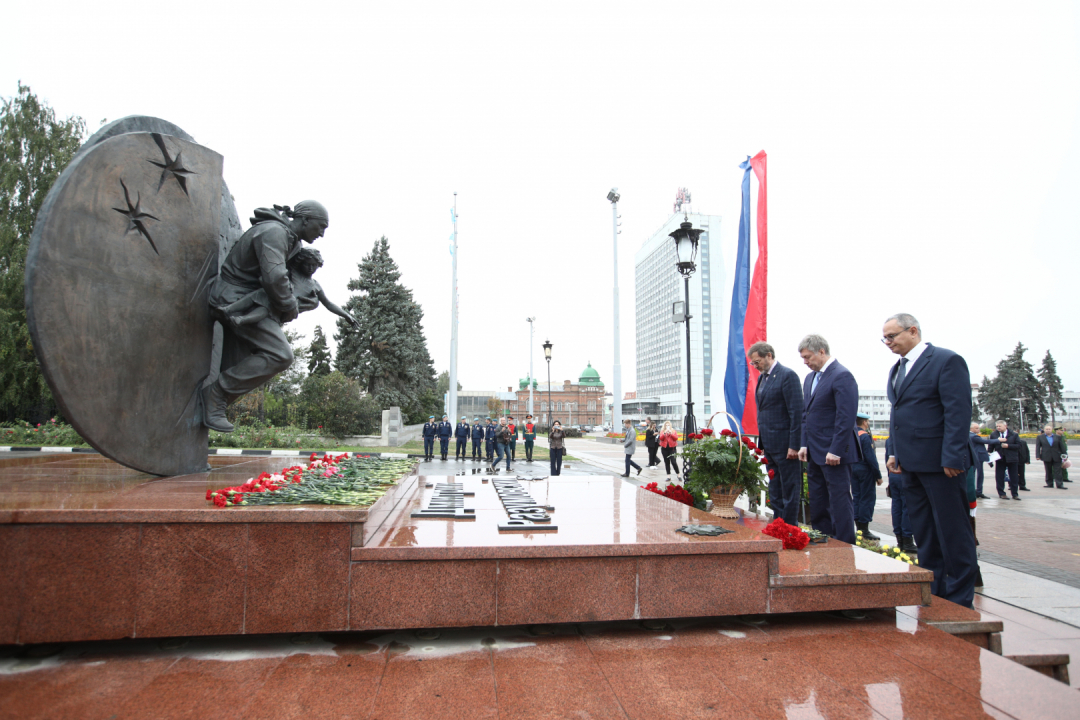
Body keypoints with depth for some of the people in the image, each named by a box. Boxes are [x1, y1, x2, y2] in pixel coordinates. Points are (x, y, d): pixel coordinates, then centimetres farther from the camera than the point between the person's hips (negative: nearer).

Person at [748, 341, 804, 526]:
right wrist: (761, 442, 13)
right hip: (769, 444, 9)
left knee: (789, 488, 2)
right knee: (774, 489, 15)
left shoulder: (787, 375, -12)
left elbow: (796, 412, -16)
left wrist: (794, 445, -18)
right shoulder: (761, 377, 13)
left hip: (784, 444, -8)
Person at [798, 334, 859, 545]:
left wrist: (835, 451, -19)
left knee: (839, 503, -1)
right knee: (817, 505, 13)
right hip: (815, 453, 9)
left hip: (834, 453, -9)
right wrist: (804, 444, 11)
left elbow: (846, 417, -18)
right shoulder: (810, 378, 15)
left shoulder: (842, 376, -13)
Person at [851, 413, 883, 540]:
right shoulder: (865, 436, -15)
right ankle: (864, 530, -1)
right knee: (868, 499, -2)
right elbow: (871, 458, -16)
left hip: (854, 470, 8)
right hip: (866, 470, -8)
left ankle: (858, 527, 14)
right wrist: (878, 475, -11)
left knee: (856, 497, 10)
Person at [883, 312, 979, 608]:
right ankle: (932, 593, 22)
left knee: (953, 532, 2)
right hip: (911, 463, 8)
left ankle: (960, 600, 13)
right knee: (924, 535, 13)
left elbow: (958, 412, -15)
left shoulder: (947, 361, -8)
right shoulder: (897, 369, 17)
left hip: (940, 462, -8)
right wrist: (896, 453, 11)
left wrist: (953, 458, -19)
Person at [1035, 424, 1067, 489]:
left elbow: (1062, 447, 9)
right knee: (1048, 471, 5)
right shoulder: (1040, 437, 6)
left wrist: (1064, 455, 1)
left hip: (1056, 457, 1)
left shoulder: (1058, 437, 10)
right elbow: (1037, 447, 2)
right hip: (1046, 457, -1)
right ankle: (1049, 484, 12)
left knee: (1058, 471, -1)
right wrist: (1037, 456, -7)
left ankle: (1060, 485, -1)